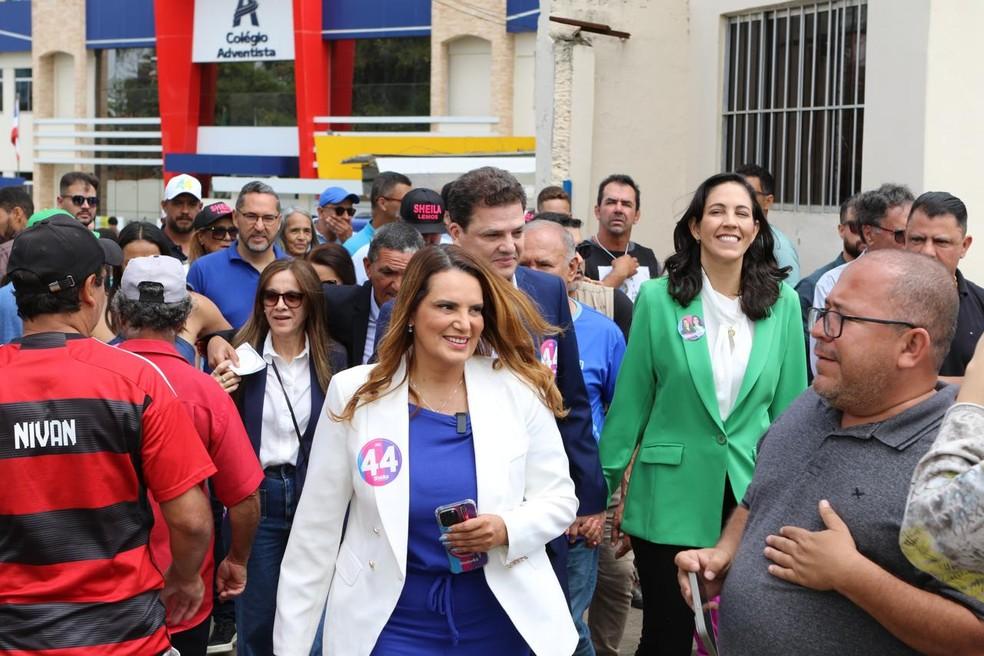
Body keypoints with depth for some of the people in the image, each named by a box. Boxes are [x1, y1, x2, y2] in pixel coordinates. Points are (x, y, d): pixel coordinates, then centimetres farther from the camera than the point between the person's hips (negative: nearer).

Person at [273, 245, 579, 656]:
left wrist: (507, 528, -20)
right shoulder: (354, 394, -8)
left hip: (498, 620, 1)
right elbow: (316, 530, -3)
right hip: (390, 623, -1)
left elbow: (559, 497, 1)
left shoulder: (520, 390, -7)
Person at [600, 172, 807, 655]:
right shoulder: (658, 298, -6)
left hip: (753, 493, 2)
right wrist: (608, 486, -1)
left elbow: (790, 403, 5)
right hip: (671, 495, -2)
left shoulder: (782, 303, 0)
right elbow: (631, 399, -3)